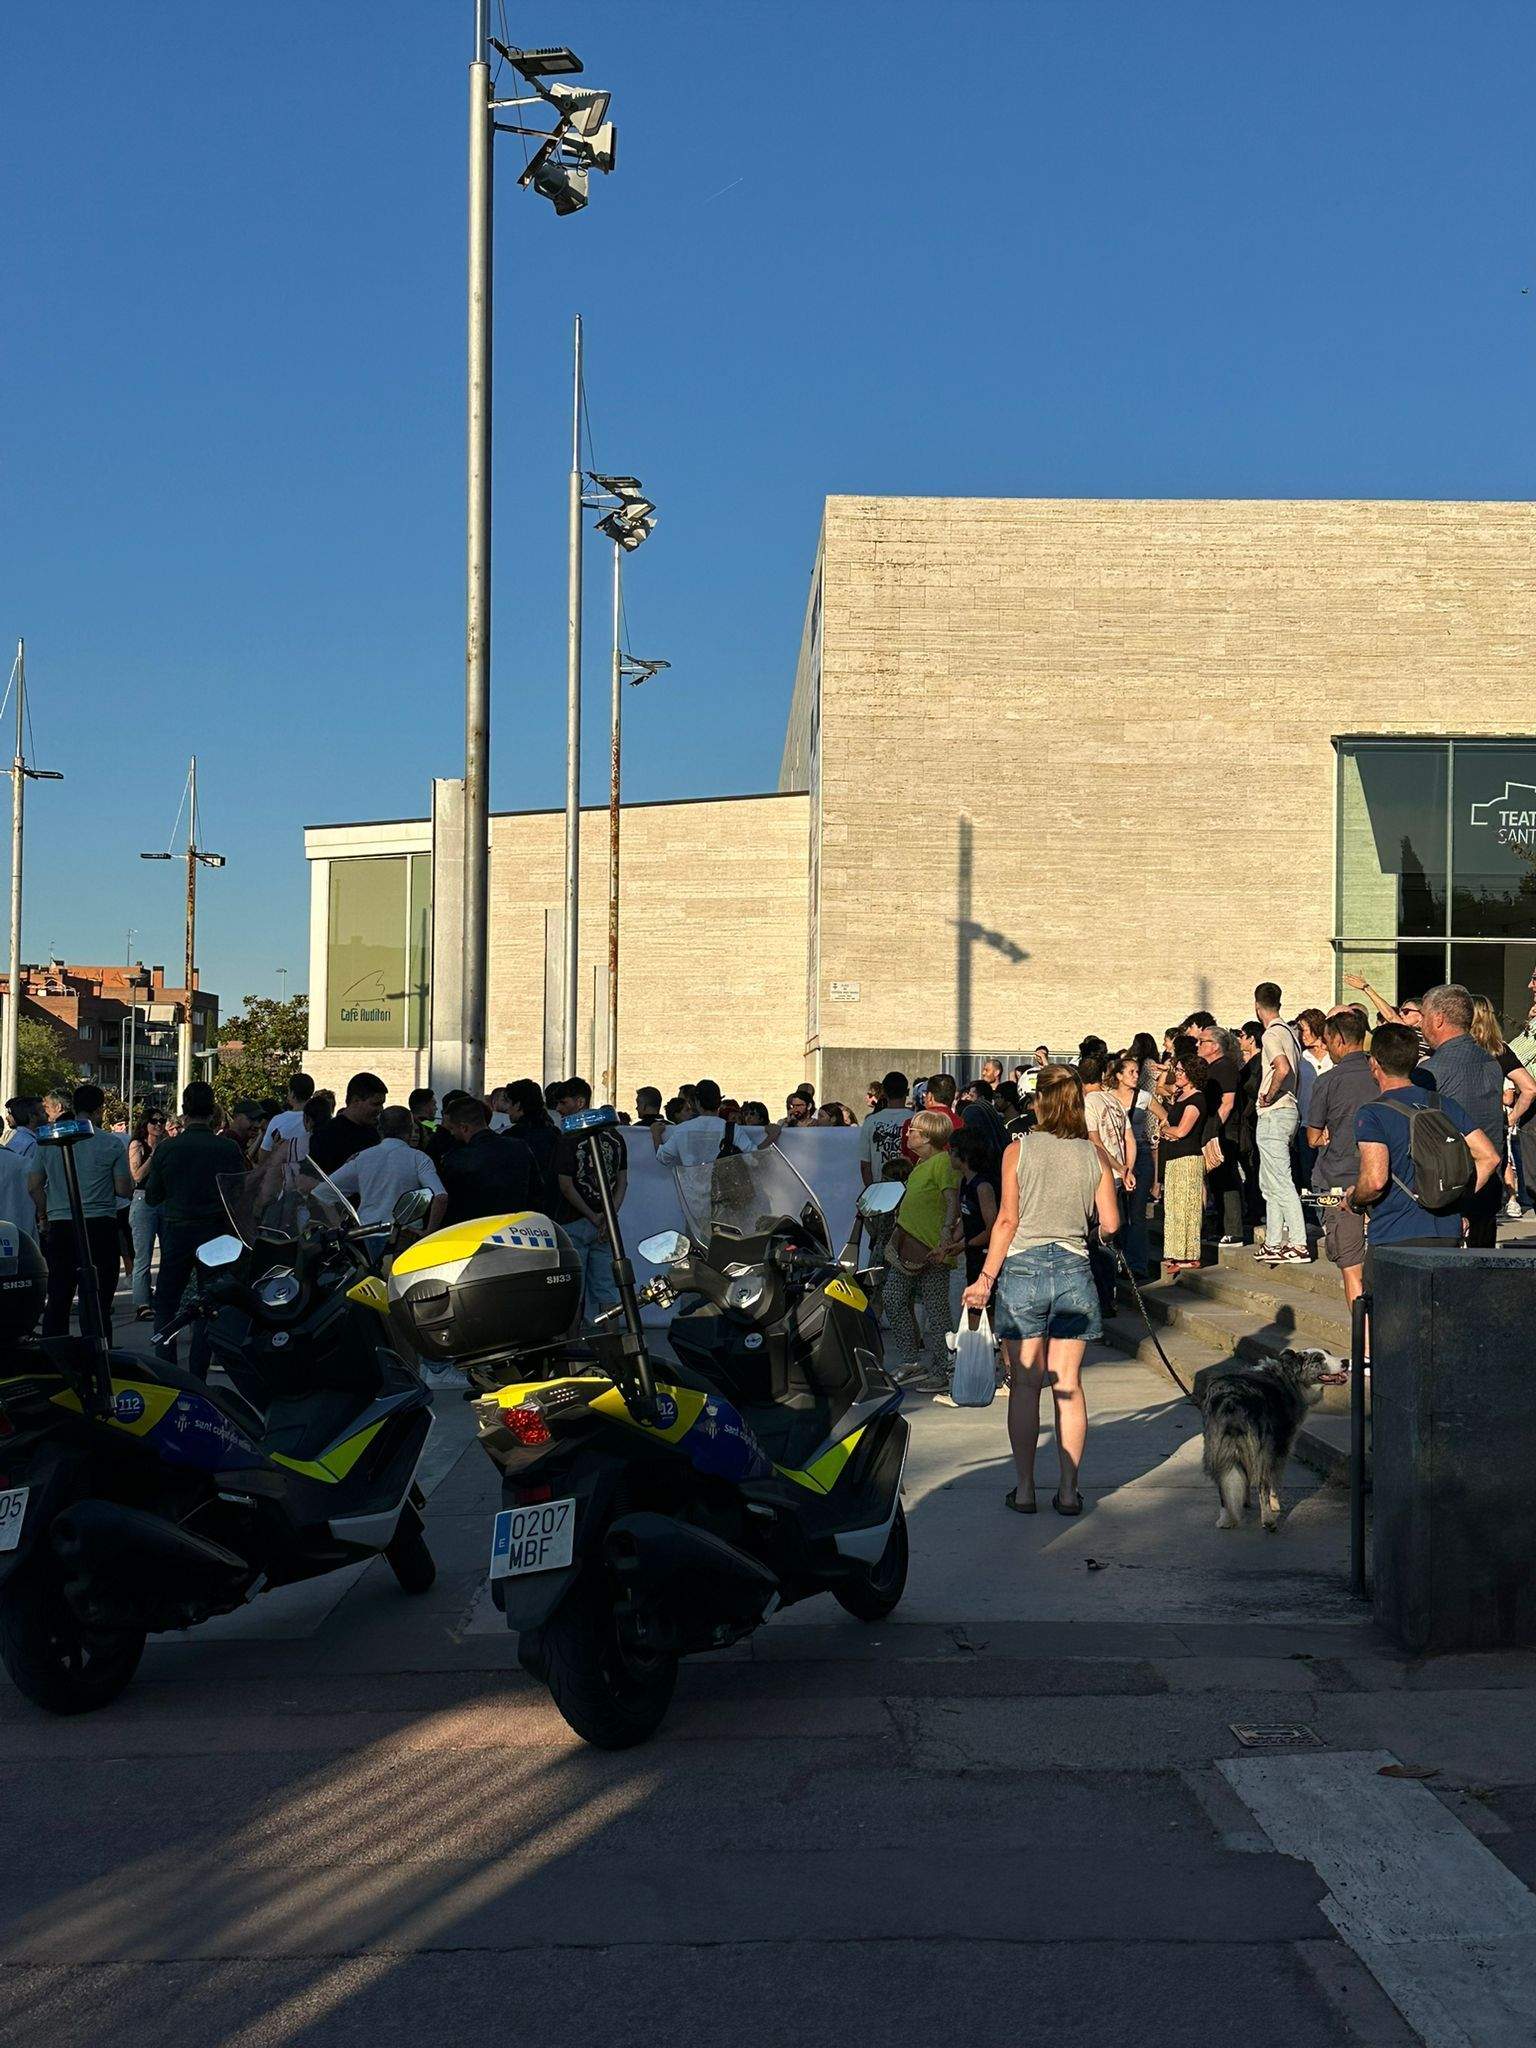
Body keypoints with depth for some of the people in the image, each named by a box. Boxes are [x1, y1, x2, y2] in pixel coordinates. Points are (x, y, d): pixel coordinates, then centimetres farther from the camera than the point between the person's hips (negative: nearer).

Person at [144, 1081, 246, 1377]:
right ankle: (196, 1379, 5)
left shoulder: (166, 1148, -7)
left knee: (165, 1305, 14)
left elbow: (151, 1197, 2)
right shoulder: (228, 1149, -10)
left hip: (175, 1232, 0)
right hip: (215, 1233, 0)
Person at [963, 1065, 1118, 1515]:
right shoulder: (1093, 1156, 2)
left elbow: (1007, 1220, -7)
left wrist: (986, 1277, -2)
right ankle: (1068, 1490, 8)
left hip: (1022, 1269, -2)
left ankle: (1024, 1488, 8)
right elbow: (1110, 1224, 1)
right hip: (1073, 1271, 2)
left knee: (1025, 1385, 4)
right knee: (1068, 1384, 6)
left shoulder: (1018, 1151, -4)